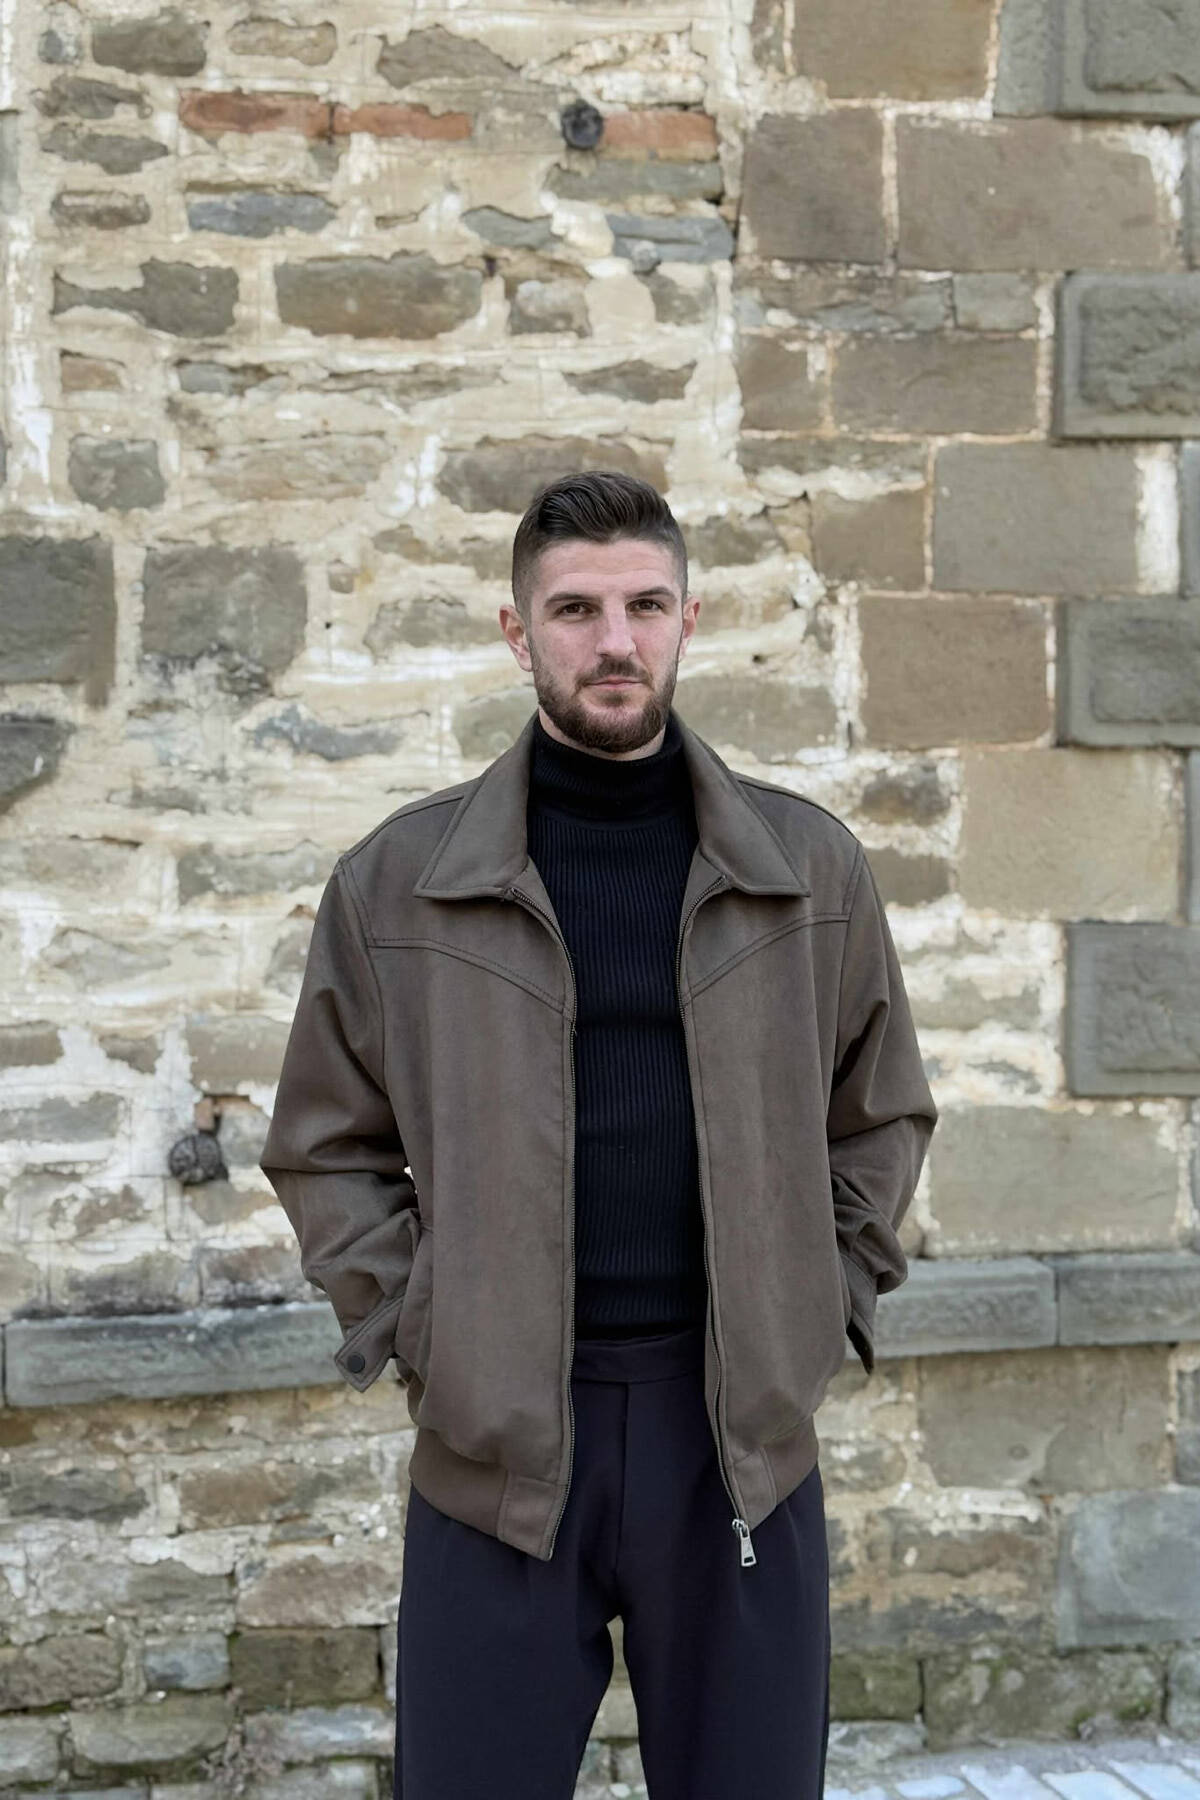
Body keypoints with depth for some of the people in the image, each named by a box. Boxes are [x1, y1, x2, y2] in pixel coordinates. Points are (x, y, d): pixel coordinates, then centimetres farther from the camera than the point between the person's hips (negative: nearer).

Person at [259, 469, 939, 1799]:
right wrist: (402, 1326, -1)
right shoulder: (398, 879, 0)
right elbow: (324, 1145, 8)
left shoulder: (808, 866, 4)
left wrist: (826, 1306, 5)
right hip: (493, 1439, -1)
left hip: (743, 1434, 1)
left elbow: (883, 1116, 15)